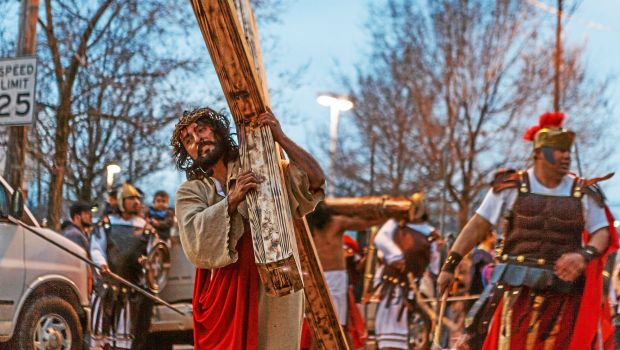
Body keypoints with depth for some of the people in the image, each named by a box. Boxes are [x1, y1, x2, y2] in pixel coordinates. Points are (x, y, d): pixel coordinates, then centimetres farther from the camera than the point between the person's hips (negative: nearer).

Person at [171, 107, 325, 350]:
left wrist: (281, 138, -6)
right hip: (225, 292, 0)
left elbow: (315, 180, -1)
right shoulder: (190, 192, 10)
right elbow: (194, 240, -8)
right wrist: (232, 201, -16)